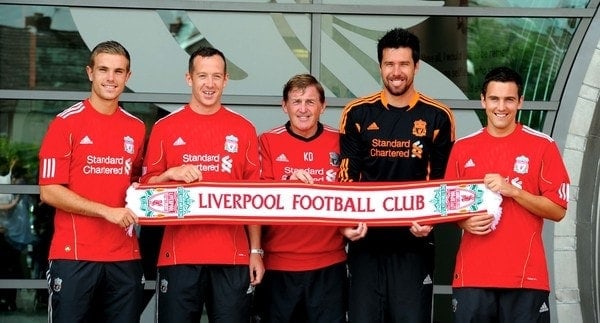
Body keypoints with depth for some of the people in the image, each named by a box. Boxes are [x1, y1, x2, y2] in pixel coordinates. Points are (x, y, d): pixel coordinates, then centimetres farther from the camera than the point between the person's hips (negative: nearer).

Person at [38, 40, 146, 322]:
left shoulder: (136, 128, 11)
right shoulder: (66, 123, -4)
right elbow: (49, 192, -9)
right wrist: (106, 211, -15)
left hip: (125, 257, 5)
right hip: (74, 256, -5)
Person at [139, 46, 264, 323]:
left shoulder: (243, 129, 8)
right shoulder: (165, 128, 5)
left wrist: (256, 251, 5)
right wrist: (170, 174, -12)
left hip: (233, 256, 1)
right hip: (179, 255, -1)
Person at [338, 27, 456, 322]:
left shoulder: (438, 117, 2)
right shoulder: (357, 114, 3)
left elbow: (444, 181, 6)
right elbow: (347, 177, 4)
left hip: (414, 241, -1)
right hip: (366, 239, 1)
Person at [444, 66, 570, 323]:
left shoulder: (542, 146, 1)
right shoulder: (463, 148, 10)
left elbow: (557, 210, -1)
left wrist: (512, 190, -13)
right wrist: (464, 222, -3)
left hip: (526, 277, -2)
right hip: (472, 275, 2)